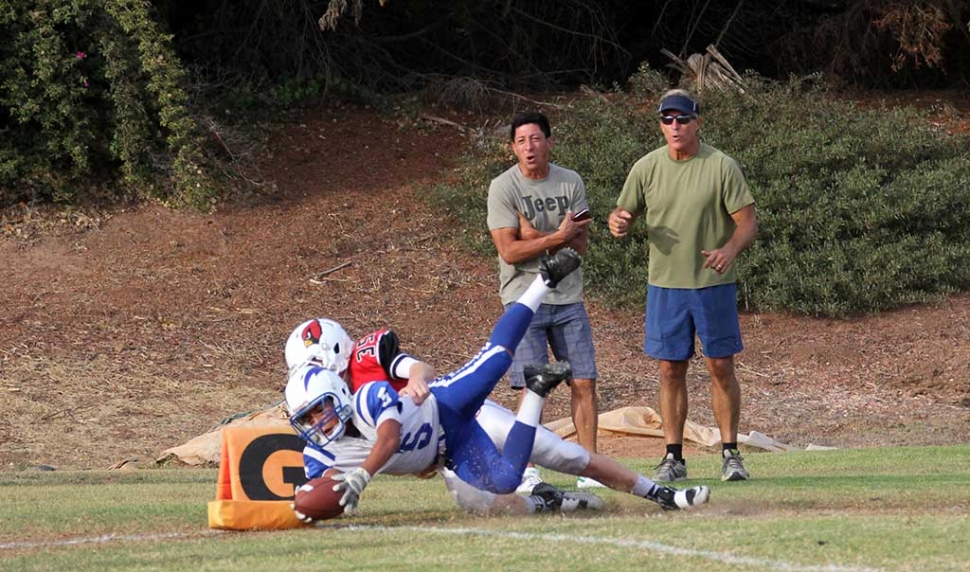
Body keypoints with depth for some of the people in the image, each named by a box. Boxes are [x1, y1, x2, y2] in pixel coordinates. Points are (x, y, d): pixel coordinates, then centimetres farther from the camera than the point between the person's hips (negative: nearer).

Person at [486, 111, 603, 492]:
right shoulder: (503, 187, -6)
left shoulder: (571, 183, 5)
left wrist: (535, 236, -14)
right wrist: (557, 236, -15)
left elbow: (579, 244, -2)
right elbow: (509, 251, -13)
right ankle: (527, 471, 0)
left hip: (568, 297, 4)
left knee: (584, 382, 0)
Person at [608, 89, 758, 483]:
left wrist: (730, 250, -28)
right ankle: (674, 458, 11)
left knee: (721, 367, 0)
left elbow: (748, 221, -7)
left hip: (714, 284, -2)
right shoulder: (646, 168, 2)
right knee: (670, 369, 5)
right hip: (664, 284, 2)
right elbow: (624, 214, 9)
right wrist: (618, 223, -16)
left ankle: (730, 454, 9)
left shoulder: (722, 167, -6)